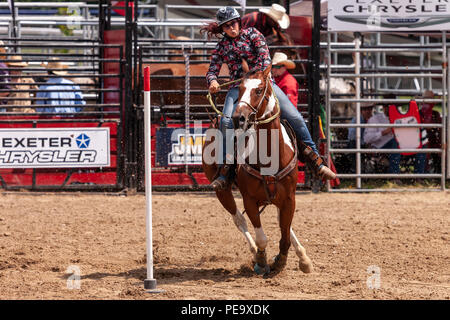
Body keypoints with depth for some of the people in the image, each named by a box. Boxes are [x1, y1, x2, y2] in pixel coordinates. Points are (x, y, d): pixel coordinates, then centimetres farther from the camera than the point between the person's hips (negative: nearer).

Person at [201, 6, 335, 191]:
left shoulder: (251, 34, 6)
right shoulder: (221, 47, 11)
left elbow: (264, 54, -6)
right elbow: (212, 71, 7)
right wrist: (212, 81, -18)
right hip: (238, 88, 0)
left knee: (295, 118, -12)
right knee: (226, 122, -29)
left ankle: (316, 163, -1)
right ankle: (224, 172, -24)